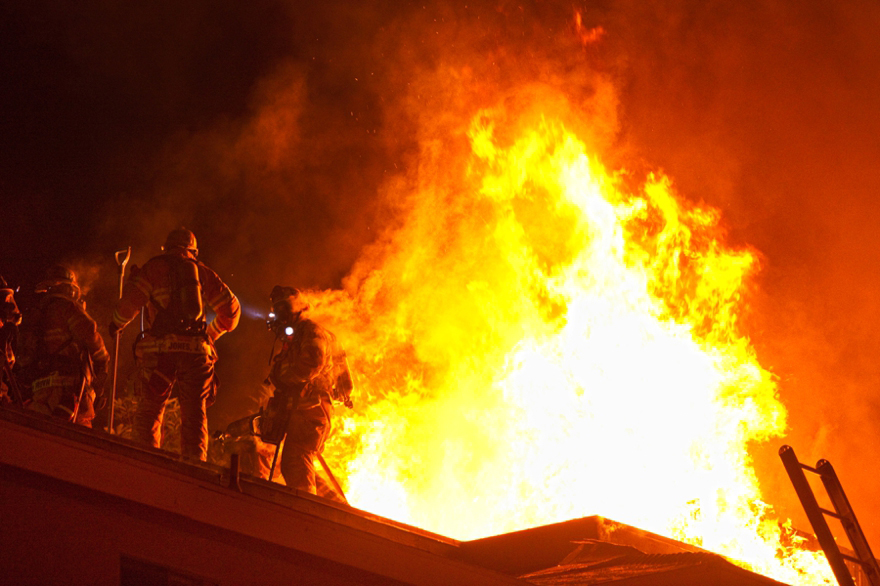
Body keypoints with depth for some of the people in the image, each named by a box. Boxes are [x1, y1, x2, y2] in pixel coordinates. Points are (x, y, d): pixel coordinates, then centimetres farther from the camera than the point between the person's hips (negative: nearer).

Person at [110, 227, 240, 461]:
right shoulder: (203, 271, 17)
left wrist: (117, 323, 14)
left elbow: (131, 301, -4)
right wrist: (212, 333, 30)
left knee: (149, 409, 4)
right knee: (195, 413, 6)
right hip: (196, 350, 2)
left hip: (160, 347, -2)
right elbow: (231, 308, 15)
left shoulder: (154, 268, 9)